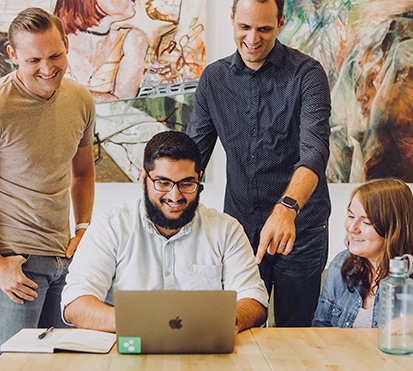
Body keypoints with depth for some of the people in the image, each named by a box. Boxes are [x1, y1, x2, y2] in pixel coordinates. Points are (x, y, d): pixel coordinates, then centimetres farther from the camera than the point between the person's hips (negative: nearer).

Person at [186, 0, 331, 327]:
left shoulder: (307, 75, -9)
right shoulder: (213, 79, 4)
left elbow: (314, 150, -23)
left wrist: (286, 208, -40)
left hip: (300, 229, -3)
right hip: (240, 226, 3)